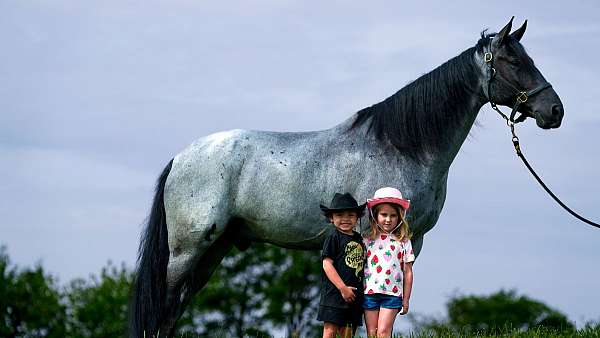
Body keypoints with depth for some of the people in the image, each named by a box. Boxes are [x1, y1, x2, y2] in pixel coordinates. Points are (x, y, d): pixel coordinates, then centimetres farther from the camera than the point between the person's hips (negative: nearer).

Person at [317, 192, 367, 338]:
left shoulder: (359, 239, 13)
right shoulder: (333, 239, -6)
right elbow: (327, 265, -12)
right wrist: (343, 288, -16)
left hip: (354, 295, 6)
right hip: (334, 292, -6)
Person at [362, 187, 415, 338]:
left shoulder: (403, 242, 5)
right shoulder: (368, 240, 8)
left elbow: (408, 273, 7)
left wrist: (406, 300, 5)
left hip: (392, 293, -2)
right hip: (369, 292, 2)